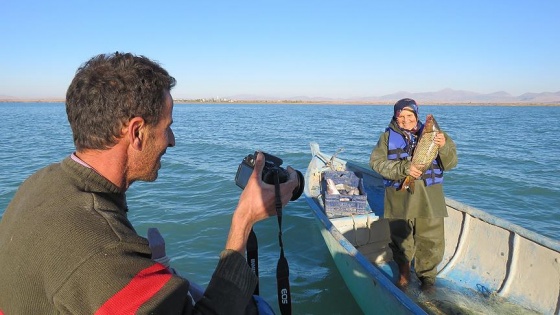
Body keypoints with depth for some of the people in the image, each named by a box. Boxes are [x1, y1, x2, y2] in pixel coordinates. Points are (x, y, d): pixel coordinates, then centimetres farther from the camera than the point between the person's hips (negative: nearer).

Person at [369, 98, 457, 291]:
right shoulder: (388, 136, 3)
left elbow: (450, 163, 2)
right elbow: (377, 162, -9)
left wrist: (444, 147, -19)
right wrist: (403, 168, -22)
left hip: (429, 199, 1)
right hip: (399, 198, 0)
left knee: (430, 239, 5)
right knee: (400, 239, 10)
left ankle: (427, 275, 29)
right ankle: (403, 274, 32)